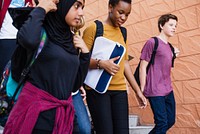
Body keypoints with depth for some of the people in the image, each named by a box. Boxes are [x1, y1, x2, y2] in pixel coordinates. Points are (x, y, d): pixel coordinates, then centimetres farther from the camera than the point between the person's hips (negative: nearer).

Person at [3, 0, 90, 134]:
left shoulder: (71, 41, 9)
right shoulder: (41, 31, -7)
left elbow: (75, 85, 10)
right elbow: (28, 40, -34)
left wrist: (85, 53, 2)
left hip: (63, 113, 6)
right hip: (36, 111, -6)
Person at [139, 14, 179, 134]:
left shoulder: (169, 46, 14)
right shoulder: (152, 42, -9)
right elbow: (143, 67, -10)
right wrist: (142, 90, -11)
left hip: (168, 90, 8)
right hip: (155, 91, -8)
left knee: (170, 121, 14)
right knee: (162, 124, -5)